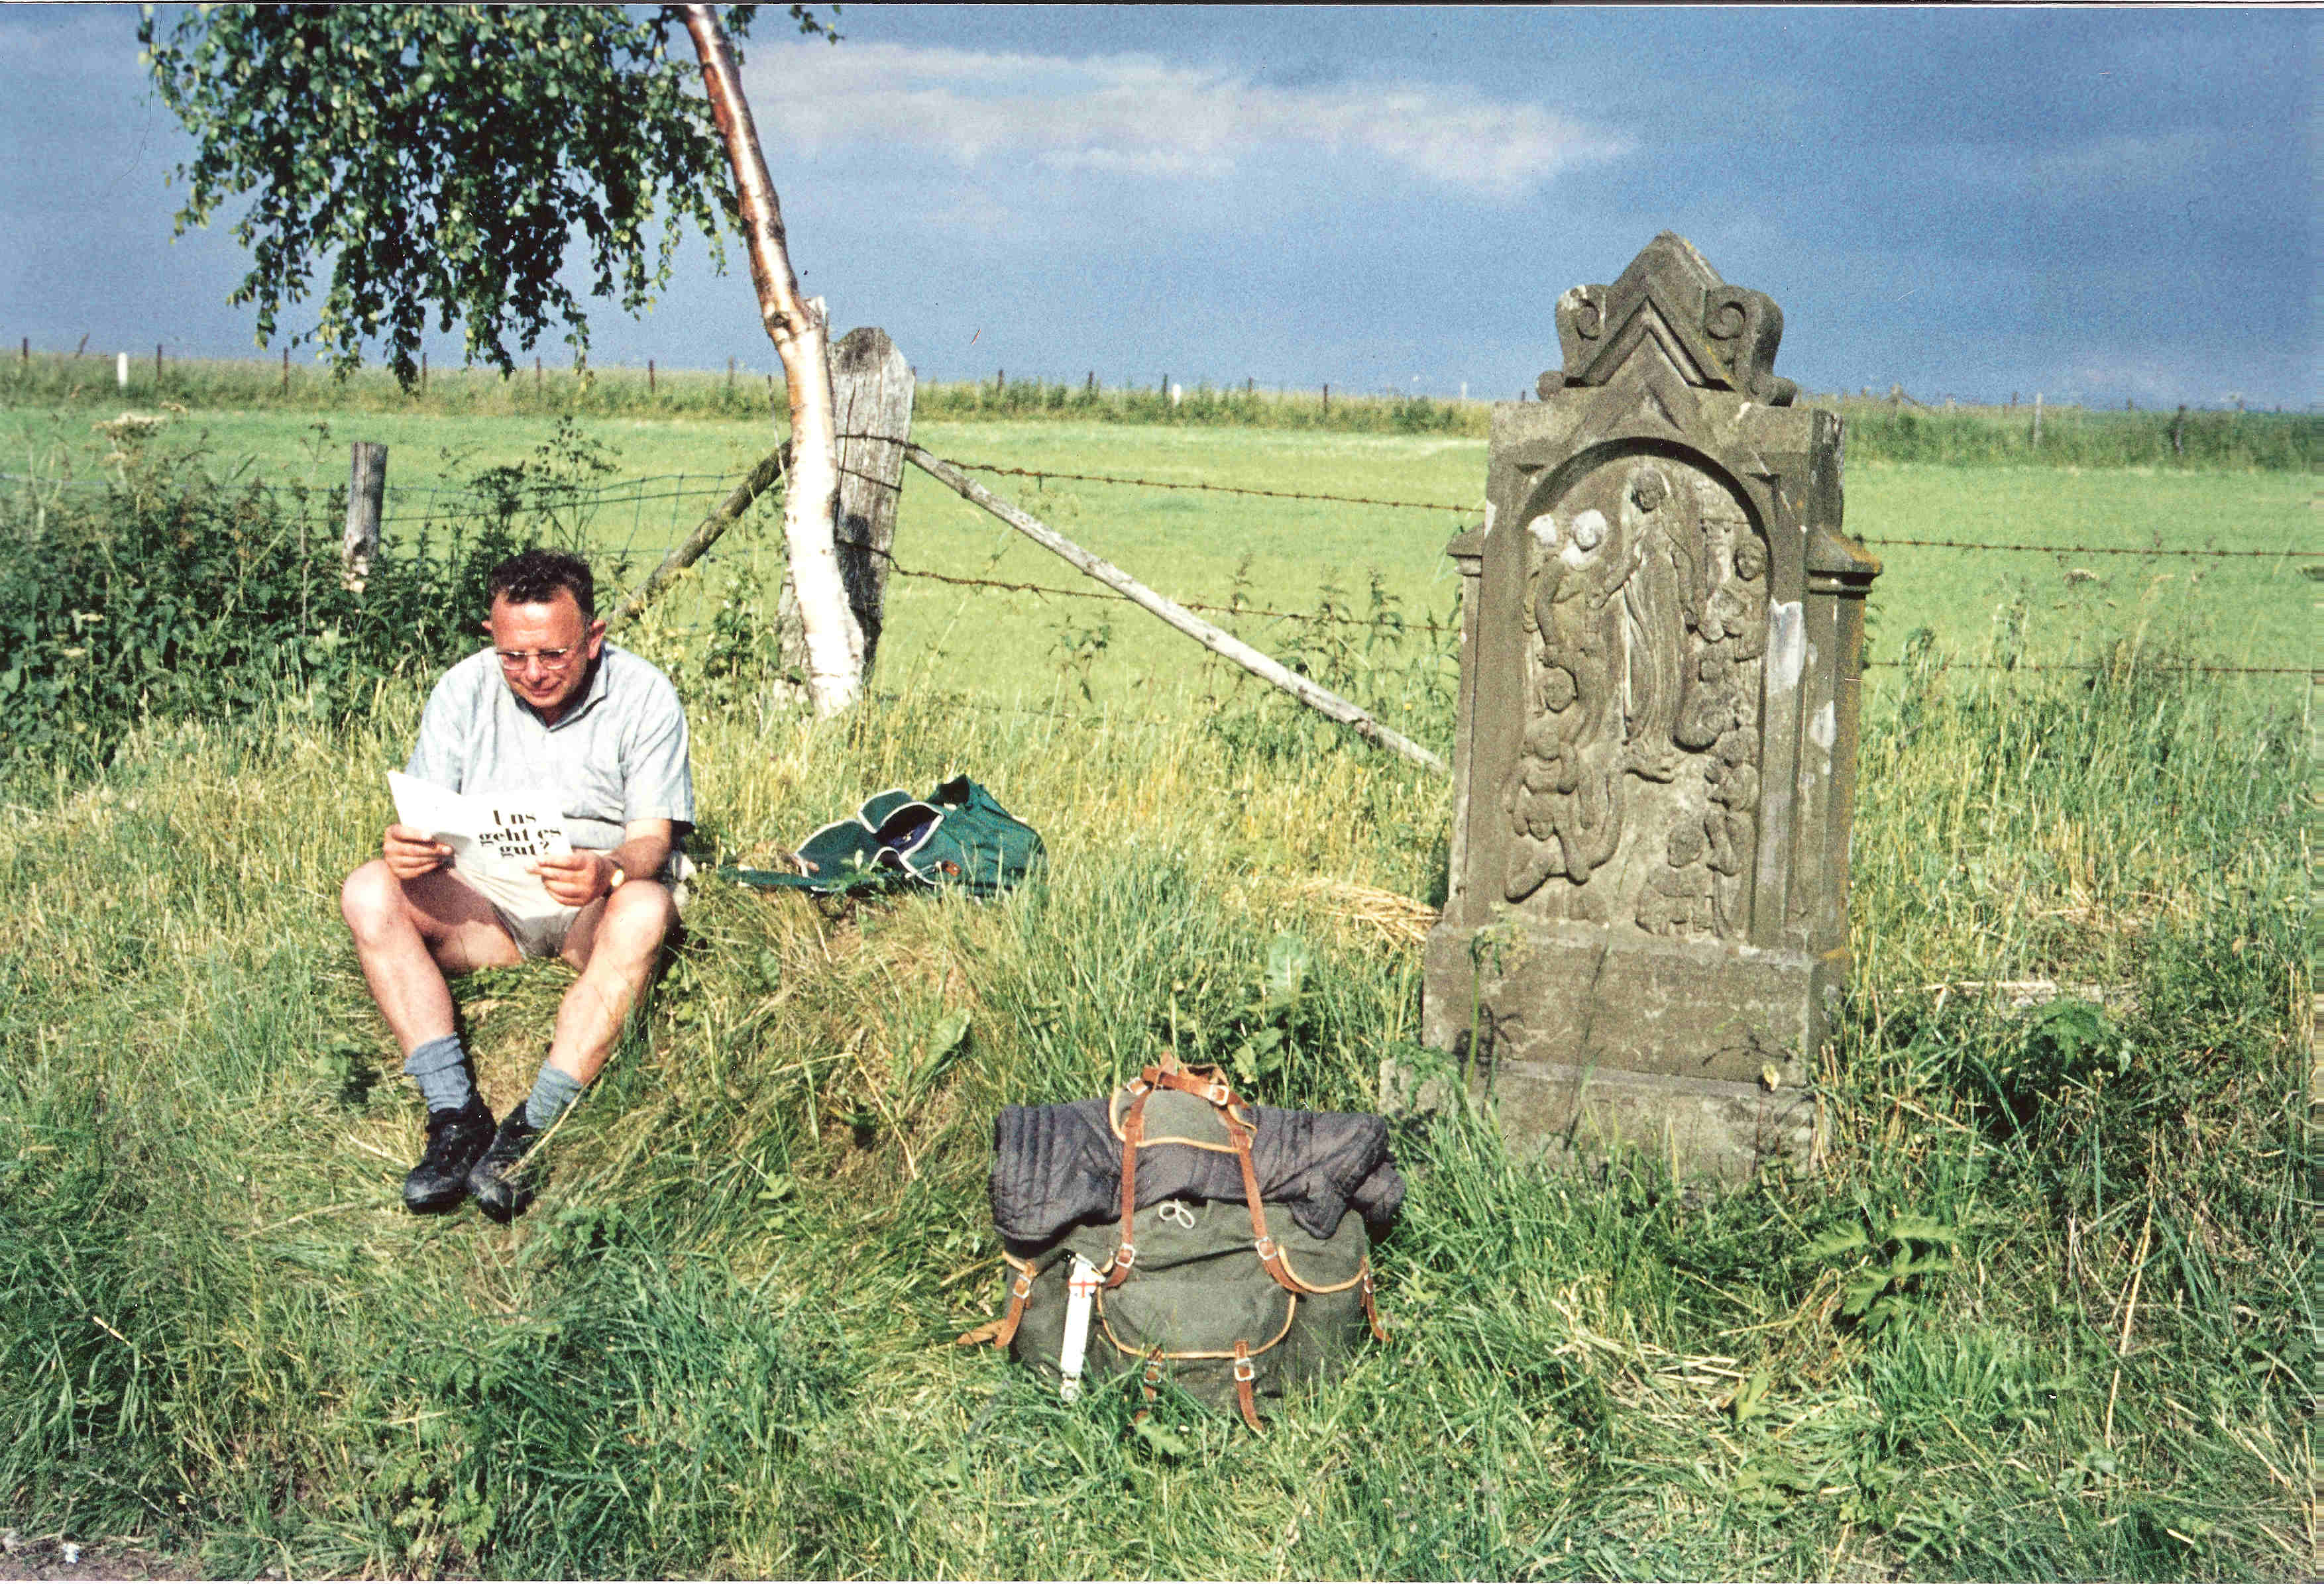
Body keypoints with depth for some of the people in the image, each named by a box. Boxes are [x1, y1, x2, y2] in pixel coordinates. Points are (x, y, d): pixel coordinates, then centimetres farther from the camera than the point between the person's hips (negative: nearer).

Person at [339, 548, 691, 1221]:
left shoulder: (644, 696, -7)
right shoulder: (463, 690, 0)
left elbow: (653, 838, -13)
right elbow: (419, 821, -1)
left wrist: (609, 871, -37)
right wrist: (403, 847, -27)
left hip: (594, 910, -3)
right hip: (484, 906, 3)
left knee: (645, 908, -36)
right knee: (369, 892, -23)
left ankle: (531, 1128, -39)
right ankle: (455, 1111, -33)